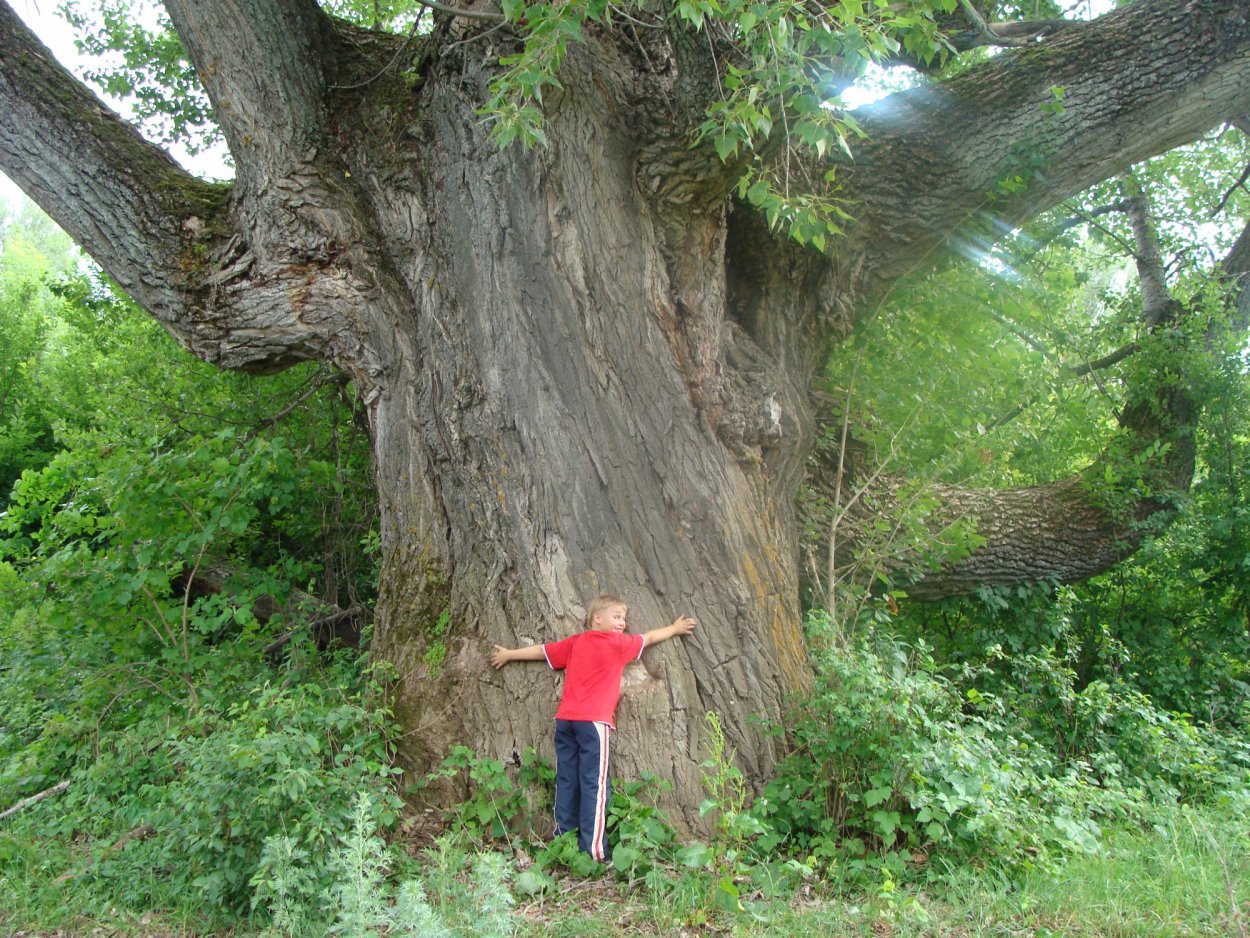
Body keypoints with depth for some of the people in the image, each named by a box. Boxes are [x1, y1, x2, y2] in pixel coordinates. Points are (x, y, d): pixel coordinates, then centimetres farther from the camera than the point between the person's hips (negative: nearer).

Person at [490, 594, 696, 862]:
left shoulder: (575, 642, 14)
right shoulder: (617, 643, 0)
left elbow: (541, 650, 23)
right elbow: (650, 637, 14)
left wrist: (508, 654, 37)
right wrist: (675, 628, 32)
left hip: (565, 720, 6)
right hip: (593, 721, -6)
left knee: (567, 783, 9)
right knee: (594, 784, -6)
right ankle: (594, 850, -9)